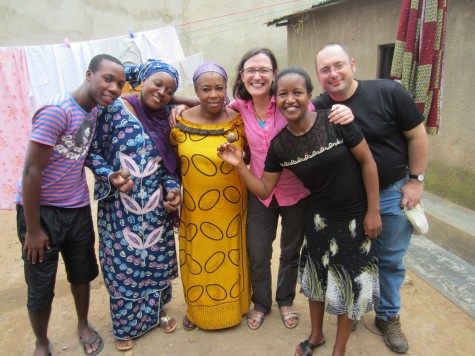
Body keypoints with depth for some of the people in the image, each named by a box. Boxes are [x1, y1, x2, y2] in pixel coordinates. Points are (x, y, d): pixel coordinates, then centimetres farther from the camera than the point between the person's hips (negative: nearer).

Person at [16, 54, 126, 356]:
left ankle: (84, 326, 45)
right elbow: (32, 171, -19)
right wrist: (33, 229, -15)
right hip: (41, 210, -6)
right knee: (41, 287, 10)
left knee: (83, 274, 20)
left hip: (78, 209, 6)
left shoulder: (96, 110, 0)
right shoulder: (56, 111, -21)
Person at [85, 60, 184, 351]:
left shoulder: (166, 119, 4)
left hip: (156, 206, 4)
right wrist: (109, 176, -22)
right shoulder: (115, 109, -9)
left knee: (158, 259, 14)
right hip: (121, 206, -3)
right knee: (124, 262, 9)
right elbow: (93, 150, -6)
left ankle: (157, 311, 40)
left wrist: (173, 188, -7)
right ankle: (126, 325, 33)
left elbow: (170, 163, 8)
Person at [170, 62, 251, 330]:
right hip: (195, 208, 1)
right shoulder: (181, 122, -6)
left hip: (231, 207, 0)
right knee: (197, 260, 17)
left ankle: (233, 306, 44)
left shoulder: (238, 121, -9)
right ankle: (197, 309, 43)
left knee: (231, 258, 17)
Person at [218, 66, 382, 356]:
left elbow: (367, 162, -12)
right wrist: (239, 165, -18)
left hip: (356, 217, -2)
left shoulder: (335, 121, -20)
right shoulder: (279, 145, -10)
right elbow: (264, 191, -5)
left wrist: (373, 211, -10)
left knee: (350, 281, 11)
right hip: (320, 218, 3)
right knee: (318, 276, 18)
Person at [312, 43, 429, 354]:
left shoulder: (389, 92, -16)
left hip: (392, 193, -1)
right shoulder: (318, 109, -12)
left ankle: (389, 316, 39)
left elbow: (417, 135, -7)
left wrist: (416, 180, -6)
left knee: (390, 260, 15)